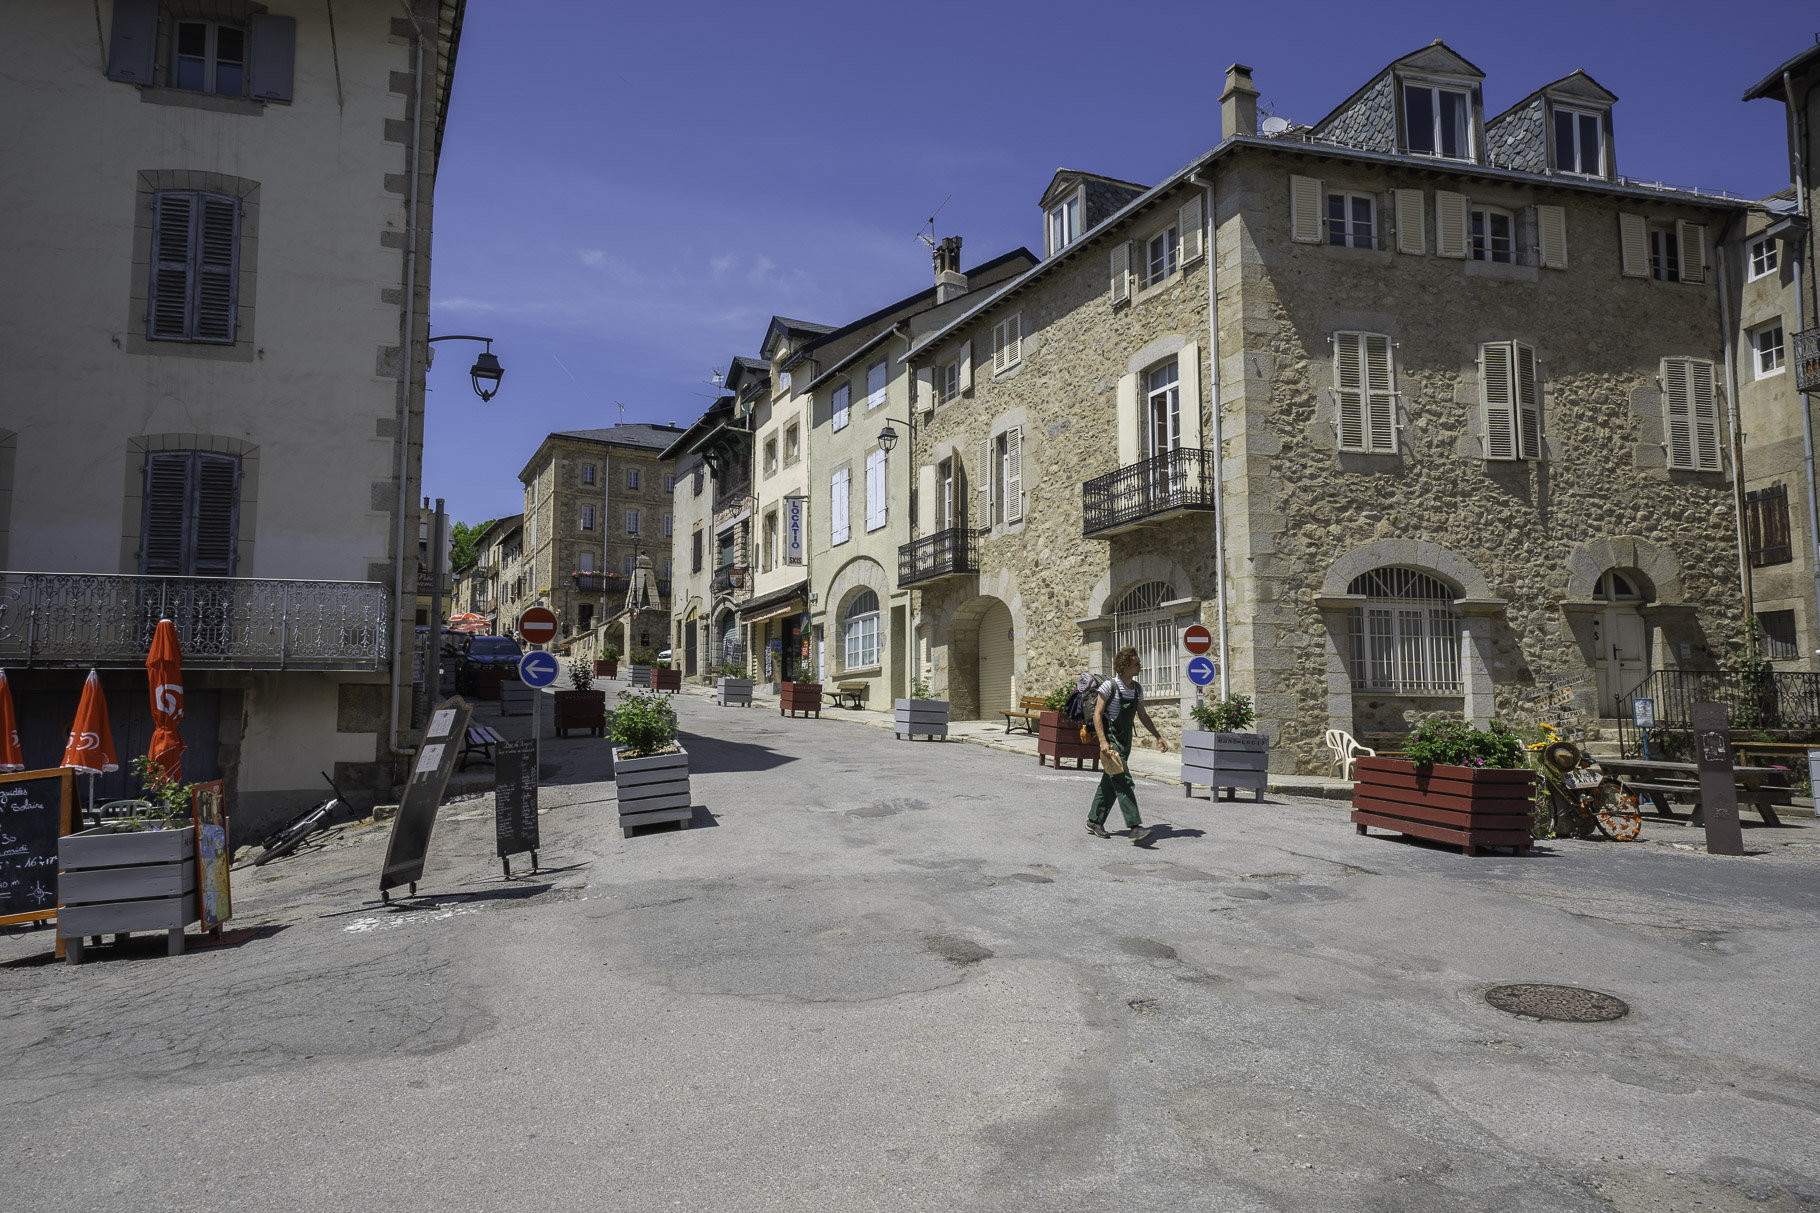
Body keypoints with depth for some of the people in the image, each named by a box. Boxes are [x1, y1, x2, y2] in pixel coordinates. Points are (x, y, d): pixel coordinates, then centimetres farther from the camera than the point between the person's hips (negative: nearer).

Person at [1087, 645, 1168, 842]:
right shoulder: (1110, 685, -12)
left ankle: (1094, 822, 23)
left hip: (1125, 741, 8)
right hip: (1111, 740, -8)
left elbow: (1142, 715, 19)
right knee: (1124, 783, -14)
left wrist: (1158, 737, 14)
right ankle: (1135, 826, -18)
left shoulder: (1137, 689, 9)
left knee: (1110, 783, 12)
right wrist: (1103, 742, -21)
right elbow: (1097, 714, -13)